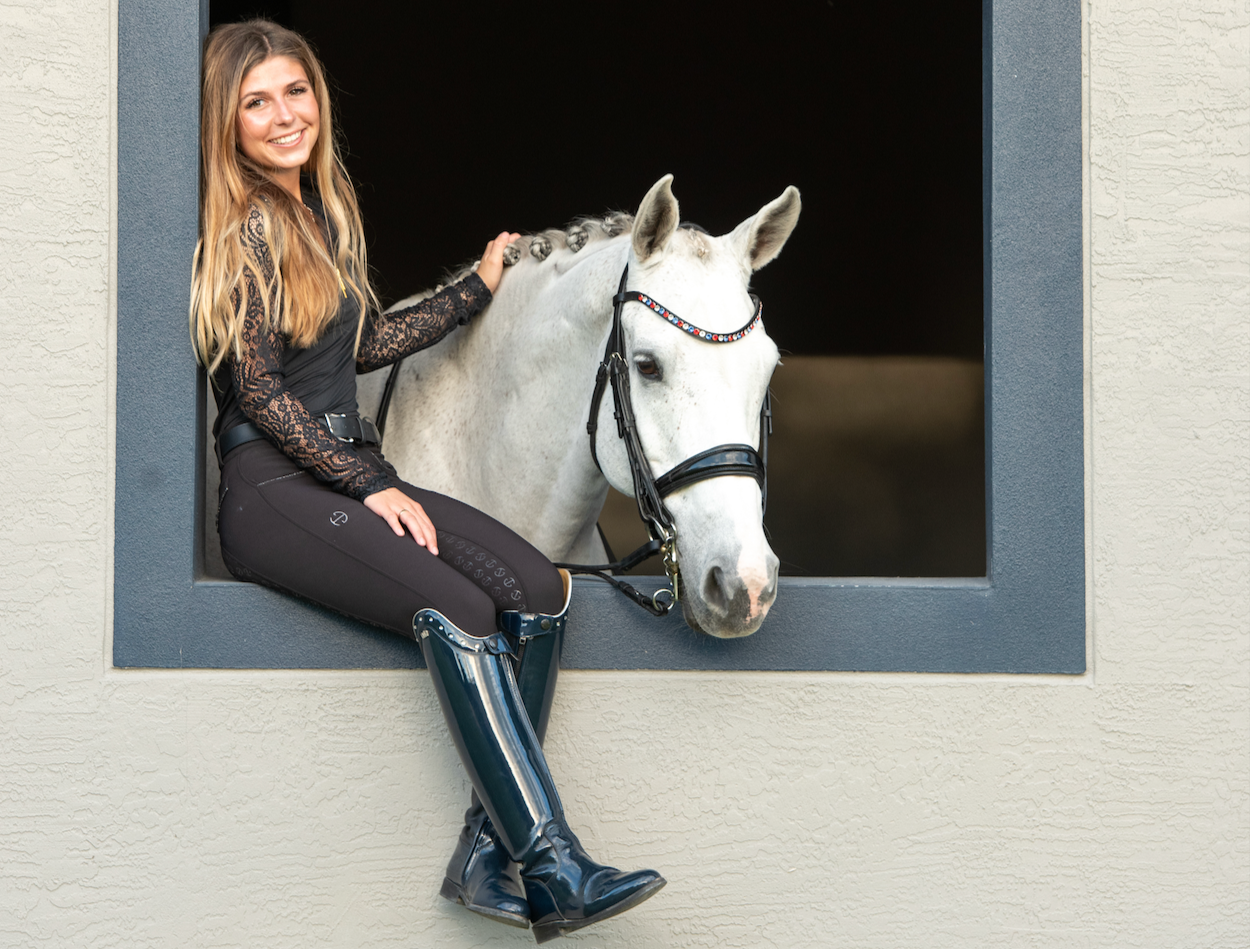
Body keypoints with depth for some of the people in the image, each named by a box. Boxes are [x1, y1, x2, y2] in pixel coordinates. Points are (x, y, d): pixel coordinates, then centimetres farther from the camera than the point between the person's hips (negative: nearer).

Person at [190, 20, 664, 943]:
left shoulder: (328, 210, 17)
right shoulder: (240, 231, -7)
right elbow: (262, 392, -11)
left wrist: (478, 289, 32)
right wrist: (371, 487, -13)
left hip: (355, 467, 8)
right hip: (271, 487, -8)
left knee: (538, 589, -15)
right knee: (457, 610, -29)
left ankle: (489, 853, -17)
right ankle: (554, 869, -31)